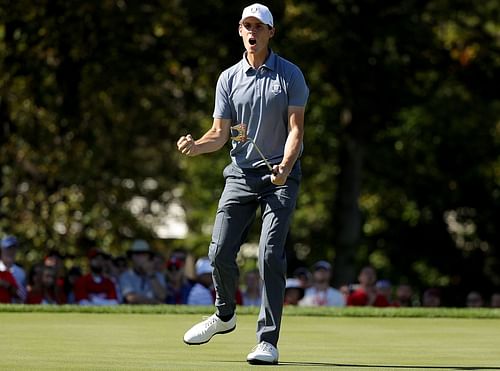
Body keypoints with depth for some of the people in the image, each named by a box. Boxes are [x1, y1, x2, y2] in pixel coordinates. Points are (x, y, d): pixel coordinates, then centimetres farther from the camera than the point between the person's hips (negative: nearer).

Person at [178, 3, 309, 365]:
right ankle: (225, 315, 26)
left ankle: (268, 341, -10)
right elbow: (220, 133, 7)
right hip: (241, 173, 3)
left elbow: (296, 127, -6)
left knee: (270, 255, -14)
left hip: (280, 176, -3)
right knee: (220, 251, -2)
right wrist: (196, 146, -15)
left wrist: (285, 167, -23)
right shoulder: (229, 78, 8)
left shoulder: (290, 75, -1)